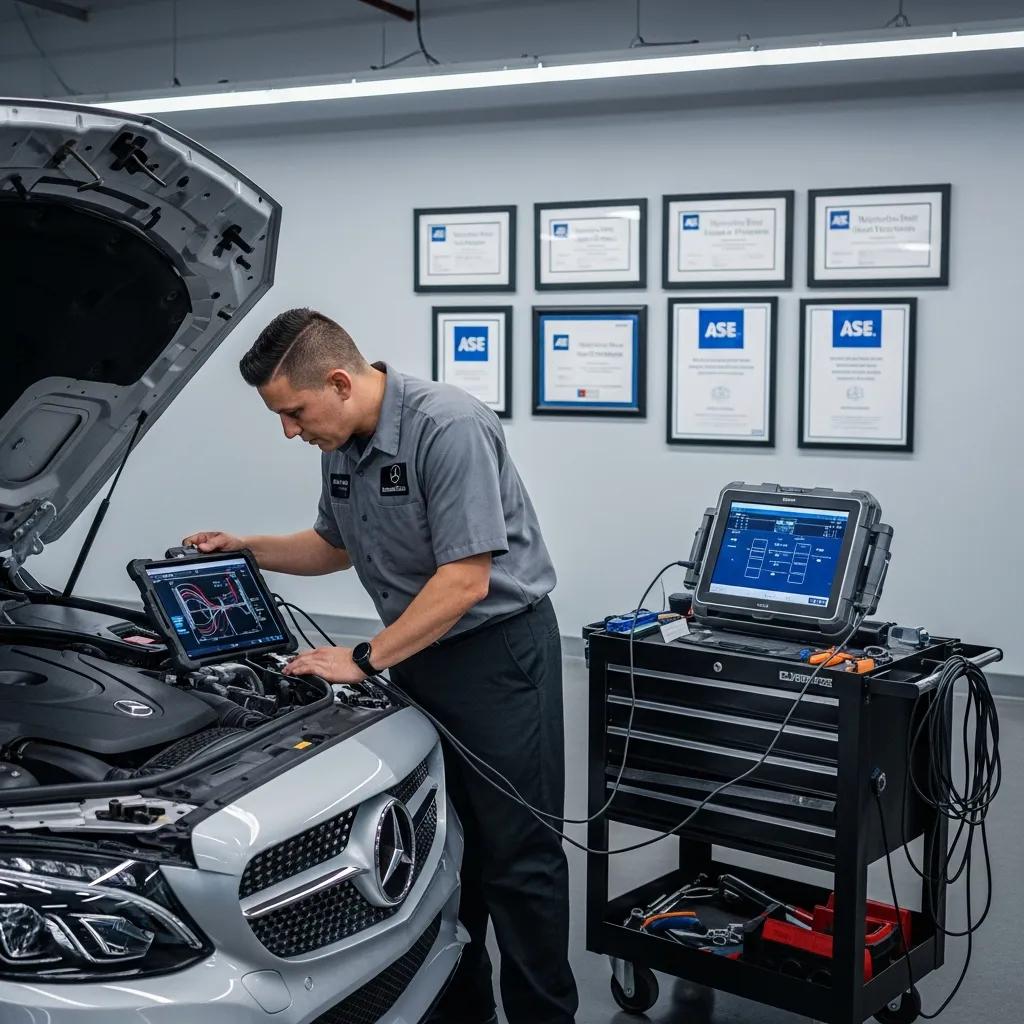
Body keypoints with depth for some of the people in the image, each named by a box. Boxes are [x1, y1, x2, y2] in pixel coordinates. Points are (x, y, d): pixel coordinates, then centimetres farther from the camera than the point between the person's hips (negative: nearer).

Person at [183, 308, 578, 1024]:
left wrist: (364, 661, -20)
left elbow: (465, 581, -26)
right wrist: (243, 550, 11)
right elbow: (336, 546, 24)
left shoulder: (448, 426, -23)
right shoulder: (341, 448, 5)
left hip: (499, 648, -8)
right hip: (421, 657, 9)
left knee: (518, 852, -1)